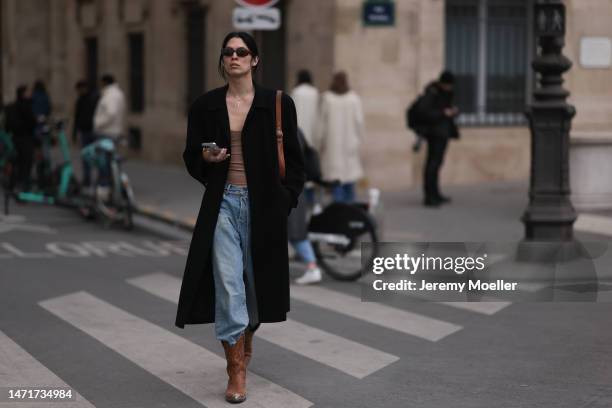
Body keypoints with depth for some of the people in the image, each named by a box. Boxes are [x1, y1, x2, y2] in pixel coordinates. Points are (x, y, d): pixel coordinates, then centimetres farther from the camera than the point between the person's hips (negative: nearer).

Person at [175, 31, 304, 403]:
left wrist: (286, 199, -5)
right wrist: (205, 157, -11)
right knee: (227, 284, -7)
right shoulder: (206, 105, 3)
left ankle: (247, 337, 41)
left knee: (258, 278, 11)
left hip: (263, 205, 0)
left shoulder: (277, 104, -1)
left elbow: (293, 159, 3)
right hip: (223, 203, 0)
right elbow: (191, 157, 11)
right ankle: (237, 369, -1)